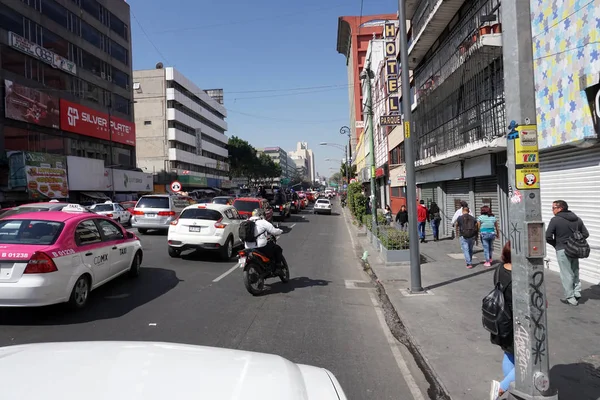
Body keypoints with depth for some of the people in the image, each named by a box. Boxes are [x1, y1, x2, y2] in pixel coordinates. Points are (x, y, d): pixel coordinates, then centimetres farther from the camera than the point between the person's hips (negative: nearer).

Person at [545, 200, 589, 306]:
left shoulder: (555, 220, -15)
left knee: (566, 274, 3)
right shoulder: (577, 219, 6)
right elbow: (586, 234, 9)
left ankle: (570, 299, 10)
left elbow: (548, 237, -19)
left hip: (562, 251, -6)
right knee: (575, 272, 22)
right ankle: (577, 293, 26)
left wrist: (555, 244, 0)